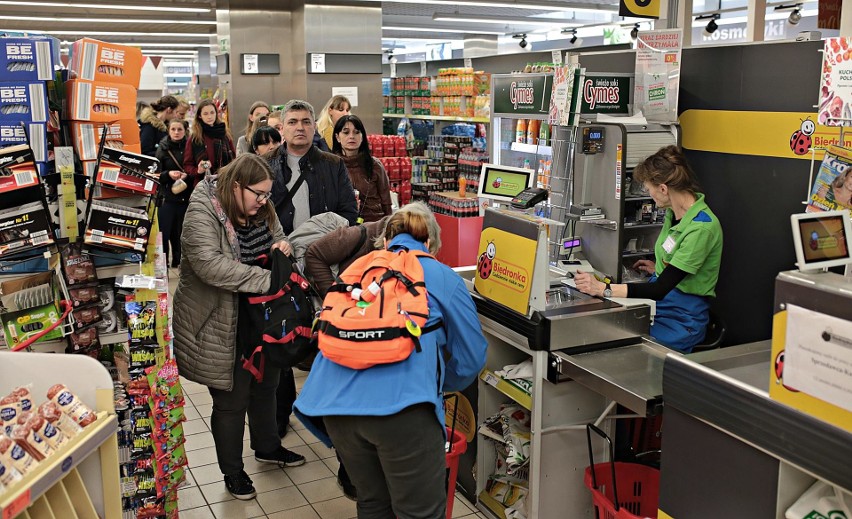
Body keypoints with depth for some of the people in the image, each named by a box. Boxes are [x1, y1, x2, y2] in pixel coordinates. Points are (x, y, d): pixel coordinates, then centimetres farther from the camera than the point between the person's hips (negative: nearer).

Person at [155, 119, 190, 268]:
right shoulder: (163, 148, 3)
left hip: (186, 197, 1)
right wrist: (168, 174, -18)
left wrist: (187, 175, -15)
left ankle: (177, 262, 19)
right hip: (167, 196, -1)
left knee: (180, 233, 6)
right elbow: (156, 174, 1)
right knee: (164, 232, -2)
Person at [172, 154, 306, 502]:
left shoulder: (261, 209, 2)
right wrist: (268, 280, -35)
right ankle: (232, 471, 26)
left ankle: (267, 447, 46)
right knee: (231, 400, 5)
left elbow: (276, 236, 18)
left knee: (265, 385, 23)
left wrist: (282, 245, -8)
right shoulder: (203, 212, -21)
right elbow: (209, 264, -33)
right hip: (222, 325, -7)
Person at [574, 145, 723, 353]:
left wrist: (603, 288, -34)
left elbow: (661, 289, -27)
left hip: (681, 320, -8)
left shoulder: (702, 227, -22)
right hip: (657, 304, 8)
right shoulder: (674, 212, 6)